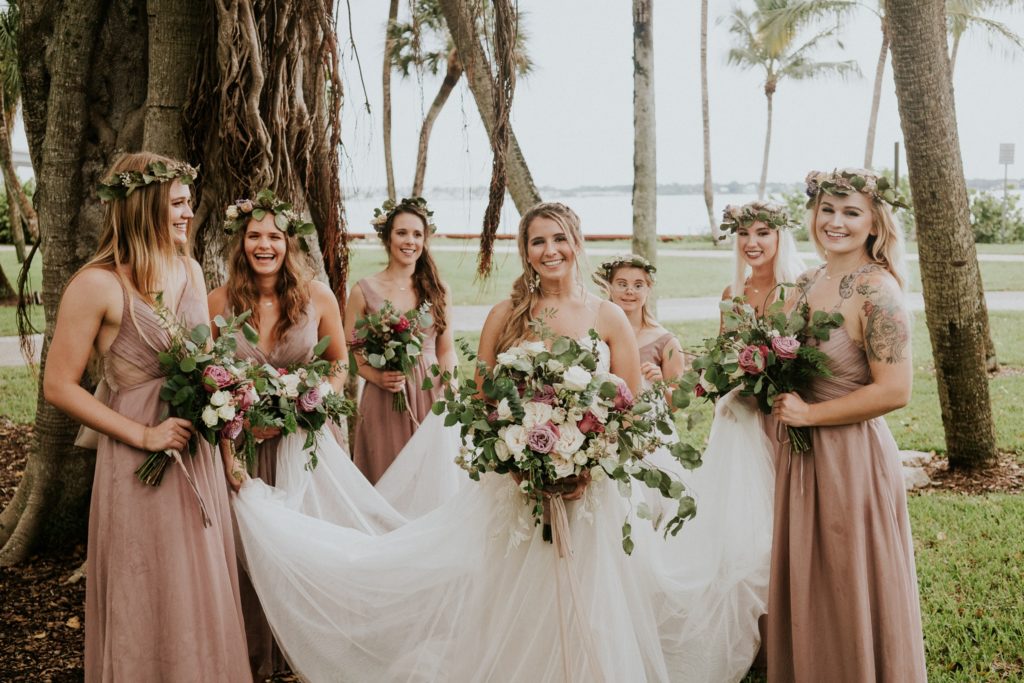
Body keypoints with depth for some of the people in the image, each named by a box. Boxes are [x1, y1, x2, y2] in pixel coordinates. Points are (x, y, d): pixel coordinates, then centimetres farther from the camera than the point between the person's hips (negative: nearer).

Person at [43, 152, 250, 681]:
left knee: (203, 589, 17)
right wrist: (144, 435, -15)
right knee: (149, 599, 8)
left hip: (198, 451, 6)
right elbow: (59, 386, -13)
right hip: (140, 461, -6)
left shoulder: (189, 270, 5)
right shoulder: (98, 285, -15)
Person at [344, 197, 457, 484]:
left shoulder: (438, 290, 7)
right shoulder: (364, 291, 0)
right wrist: (378, 377, -15)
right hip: (383, 399, -2)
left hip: (431, 395, 2)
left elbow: (447, 350, 11)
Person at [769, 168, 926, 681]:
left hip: (853, 456, -7)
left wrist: (809, 413, -16)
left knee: (851, 591, 7)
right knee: (806, 587, 17)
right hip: (802, 452, 8)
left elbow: (894, 390, -21)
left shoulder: (876, 290, -16)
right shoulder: (808, 283, 8)